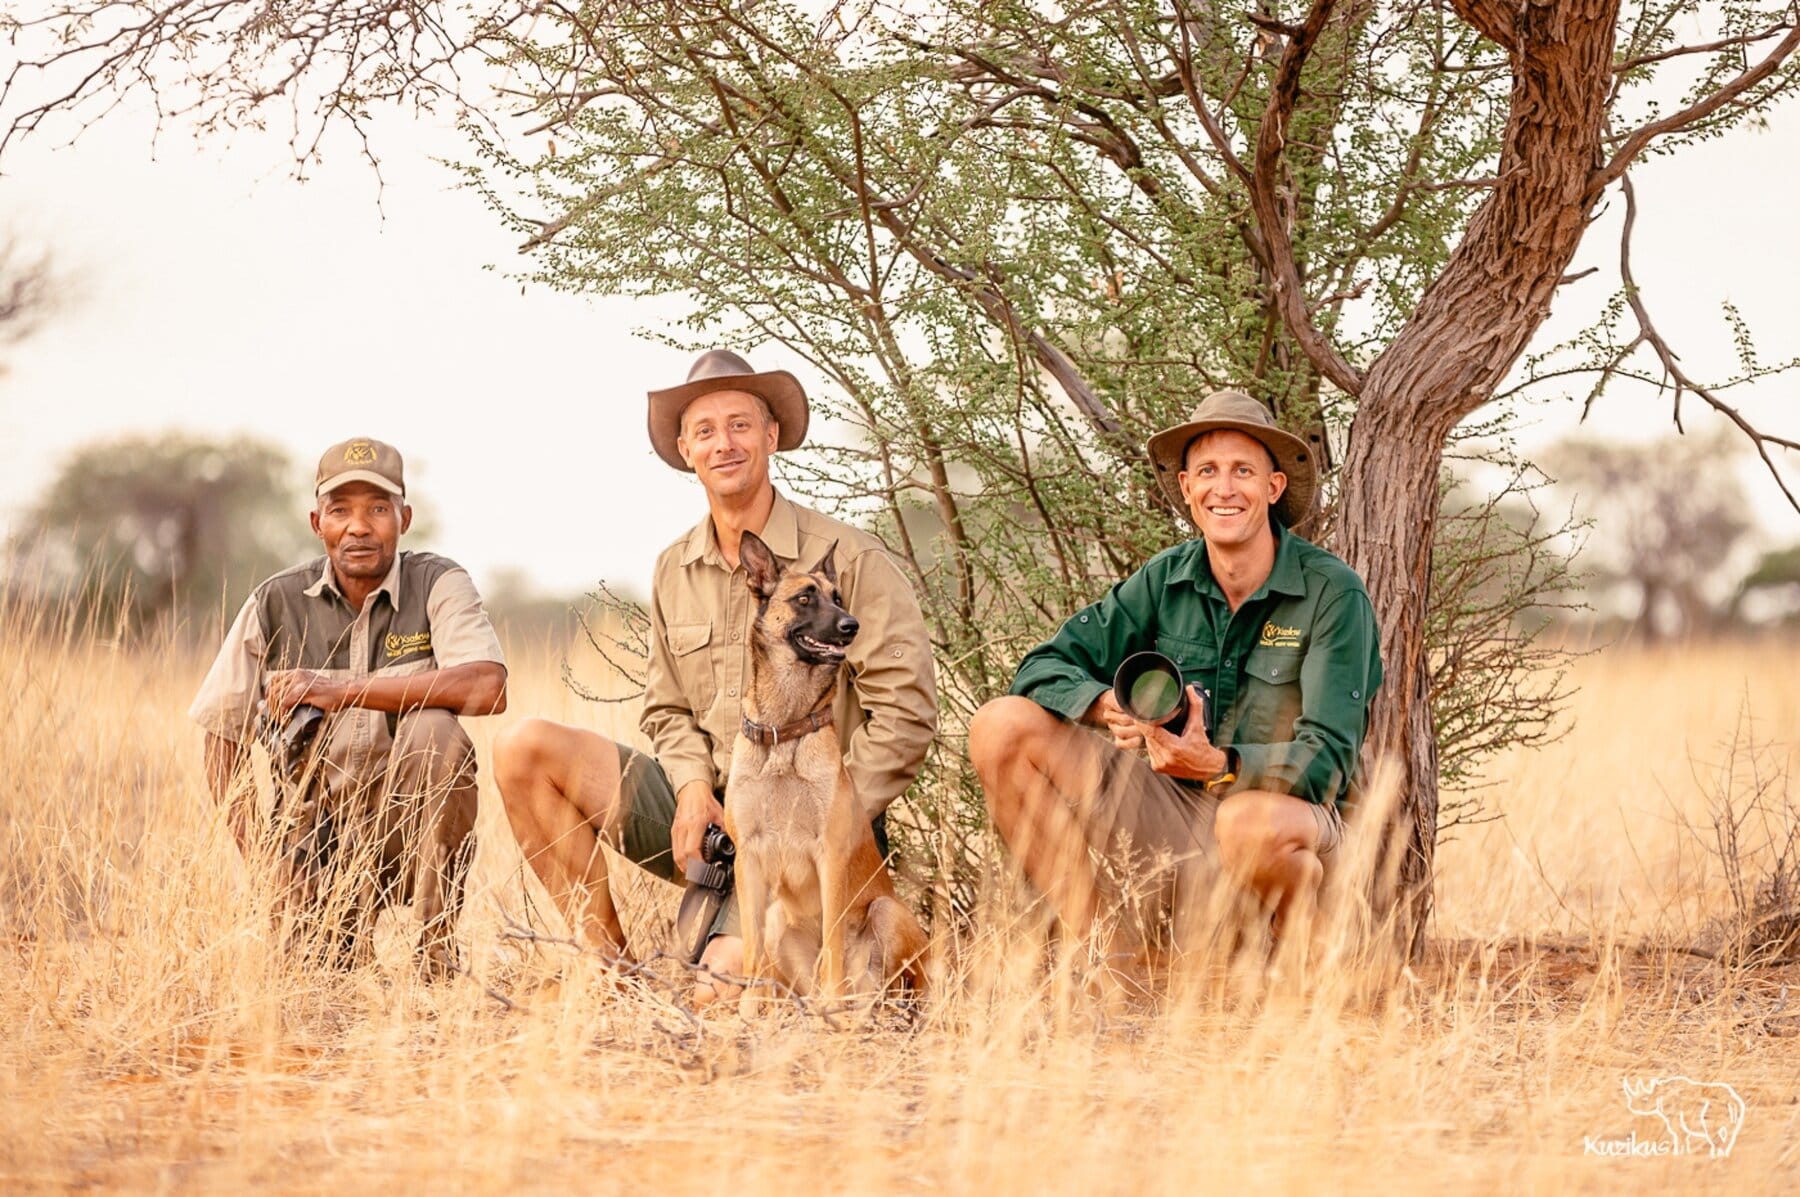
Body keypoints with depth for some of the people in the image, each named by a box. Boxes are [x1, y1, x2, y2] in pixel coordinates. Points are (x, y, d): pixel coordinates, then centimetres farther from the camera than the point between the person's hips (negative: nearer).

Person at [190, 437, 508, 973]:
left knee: (434, 727, -30)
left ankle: (437, 946, -20)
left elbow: (487, 689, -26)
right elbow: (225, 739, 4)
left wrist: (341, 691, -26)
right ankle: (340, 926, 12)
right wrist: (257, 860, -10)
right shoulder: (277, 604, -1)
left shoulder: (438, 584, -7)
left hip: (410, 829, -1)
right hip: (315, 836, 1)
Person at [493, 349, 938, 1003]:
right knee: (524, 749, -12)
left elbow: (907, 713, -10)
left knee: (725, 989, -30)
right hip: (705, 808, 6)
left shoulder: (847, 558, -7)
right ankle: (612, 966, -7)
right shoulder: (672, 571, 11)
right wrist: (694, 787, -6)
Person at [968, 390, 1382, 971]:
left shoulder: (1331, 592, -12)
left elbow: (1325, 759, -19)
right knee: (1002, 726, -10)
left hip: (1286, 810, -5)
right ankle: (1114, 955, -11)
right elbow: (1046, 667, 0)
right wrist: (1109, 705, -23)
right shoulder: (1166, 579, 2)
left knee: (1251, 822, -42)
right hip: (1170, 812, 5)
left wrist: (1218, 765, -37)